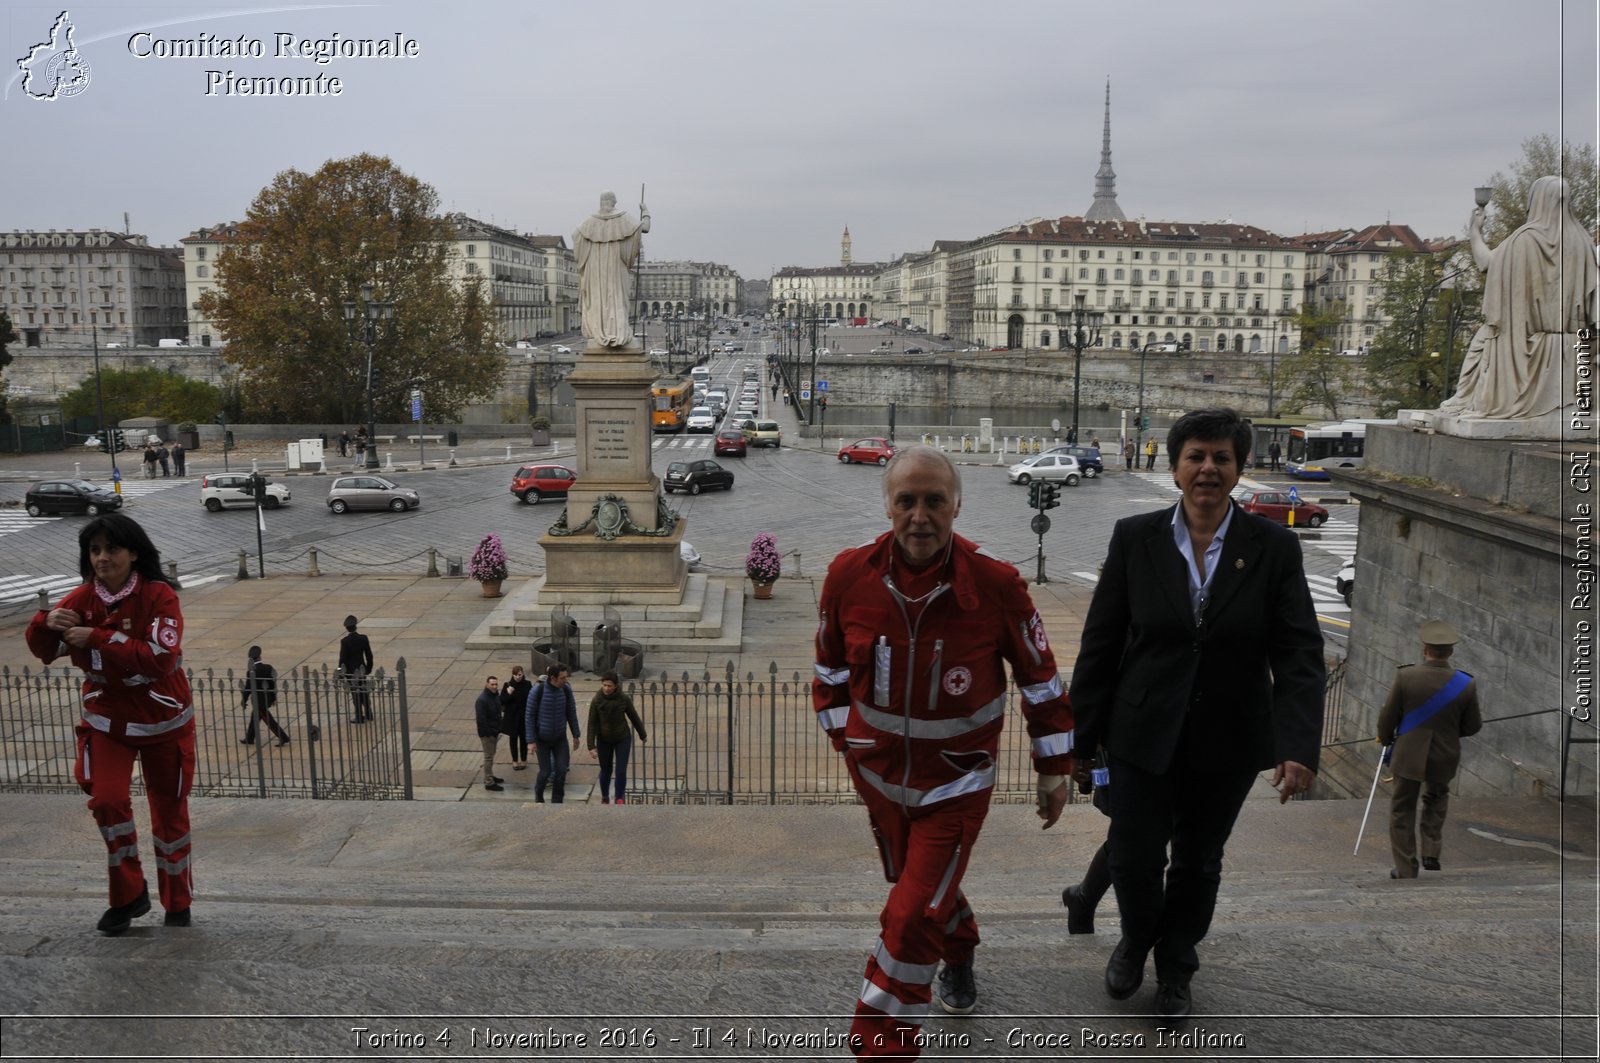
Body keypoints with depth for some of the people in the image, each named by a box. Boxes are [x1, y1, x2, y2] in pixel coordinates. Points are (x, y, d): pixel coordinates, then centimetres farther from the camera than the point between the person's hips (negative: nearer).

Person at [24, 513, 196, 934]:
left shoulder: (159, 595, -18)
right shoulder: (82, 599, -5)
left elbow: (160, 658, -29)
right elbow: (45, 651, 3)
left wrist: (98, 637, -31)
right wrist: (45, 624, -19)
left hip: (163, 722, -3)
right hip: (107, 720, 3)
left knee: (170, 813, 9)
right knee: (107, 799, -13)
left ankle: (177, 903, 29)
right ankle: (128, 895, 11)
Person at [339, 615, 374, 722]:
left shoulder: (345, 641, -18)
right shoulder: (364, 638, -7)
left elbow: (343, 658, -14)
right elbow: (369, 655, -1)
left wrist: (341, 672, -5)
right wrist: (369, 668, 11)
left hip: (350, 671, -4)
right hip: (362, 669, 4)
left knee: (355, 694, 5)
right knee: (364, 692, 18)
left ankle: (359, 717, 12)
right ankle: (368, 714, 26)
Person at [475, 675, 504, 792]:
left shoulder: (496, 696, 5)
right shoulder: (482, 700, -23)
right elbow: (481, 719, -25)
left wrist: (498, 729, 15)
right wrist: (488, 733, -24)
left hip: (494, 731, 9)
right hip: (487, 733, -9)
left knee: (491, 755, 21)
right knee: (488, 757, -2)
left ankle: (490, 777, 36)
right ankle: (489, 782, 4)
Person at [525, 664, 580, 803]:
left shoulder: (566, 689, -12)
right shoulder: (536, 692, -22)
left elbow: (571, 712, 0)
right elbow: (530, 716, -14)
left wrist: (576, 735, 5)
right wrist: (531, 740, -14)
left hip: (560, 738, 3)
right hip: (542, 739, -3)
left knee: (561, 769, -2)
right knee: (545, 771, 2)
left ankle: (557, 801, 15)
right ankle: (538, 792, 33)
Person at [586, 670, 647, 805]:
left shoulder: (624, 699, -16)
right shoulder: (596, 701, -16)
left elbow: (634, 717, 0)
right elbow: (592, 724, -12)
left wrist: (642, 734, 13)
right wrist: (591, 746, -16)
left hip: (622, 739, 0)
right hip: (604, 740, 1)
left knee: (621, 771, -6)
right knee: (605, 771, 13)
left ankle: (620, 798, 18)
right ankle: (605, 797, 39)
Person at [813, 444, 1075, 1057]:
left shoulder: (995, 585, -22)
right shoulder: (850, 575, -15)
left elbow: (1039, 677, -7)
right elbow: (830, 665, 4)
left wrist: (1054, 770, -1)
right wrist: (844, 737, 6)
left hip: (957, 780, -3)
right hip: (878, 773, 4)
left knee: (913, 919, -7)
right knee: (918, 884, 25)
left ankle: (882, 1047, 15)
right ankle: (960, 955, 58)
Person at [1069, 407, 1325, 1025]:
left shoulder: (1274, 547, -8)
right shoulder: (1135, 538, -7)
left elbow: (1299, 655, -10)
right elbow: (1100, 643, -3)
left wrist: (1300, 747, -22)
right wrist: (1080, 735, -1)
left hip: (1226, 741, 1)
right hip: (1143, 735, 0)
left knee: (1198, 863, 16)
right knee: (1133, 860, 3)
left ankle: (1175, 972, 42)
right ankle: (1137, 939, 39)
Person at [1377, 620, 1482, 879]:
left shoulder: (1406, 676, -18)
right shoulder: (1466, 684, -13)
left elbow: (1387, 717, -8)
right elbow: (1472, 727, -2)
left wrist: (1386, 739, 12)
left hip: (1409, 755, -2)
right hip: (1444, 758, 2)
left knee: (1402, 811, 12)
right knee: (1436, 800, 30)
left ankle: (1406, 870, 16)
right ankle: (1431, 853, 24)